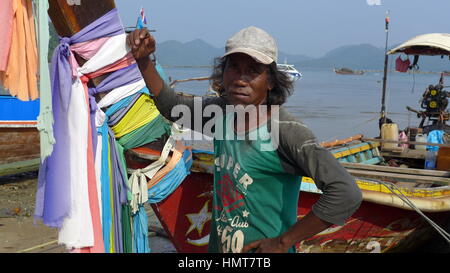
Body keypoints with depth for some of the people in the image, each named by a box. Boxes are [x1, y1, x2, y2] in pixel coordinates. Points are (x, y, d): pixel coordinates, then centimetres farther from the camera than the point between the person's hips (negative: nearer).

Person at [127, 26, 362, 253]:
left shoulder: (285, 131, -24)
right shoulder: (222, 111, -3)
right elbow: (170, 105, 14)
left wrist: (283, 242, -21)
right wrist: (143, 59, 0)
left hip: (263, 252, -6)